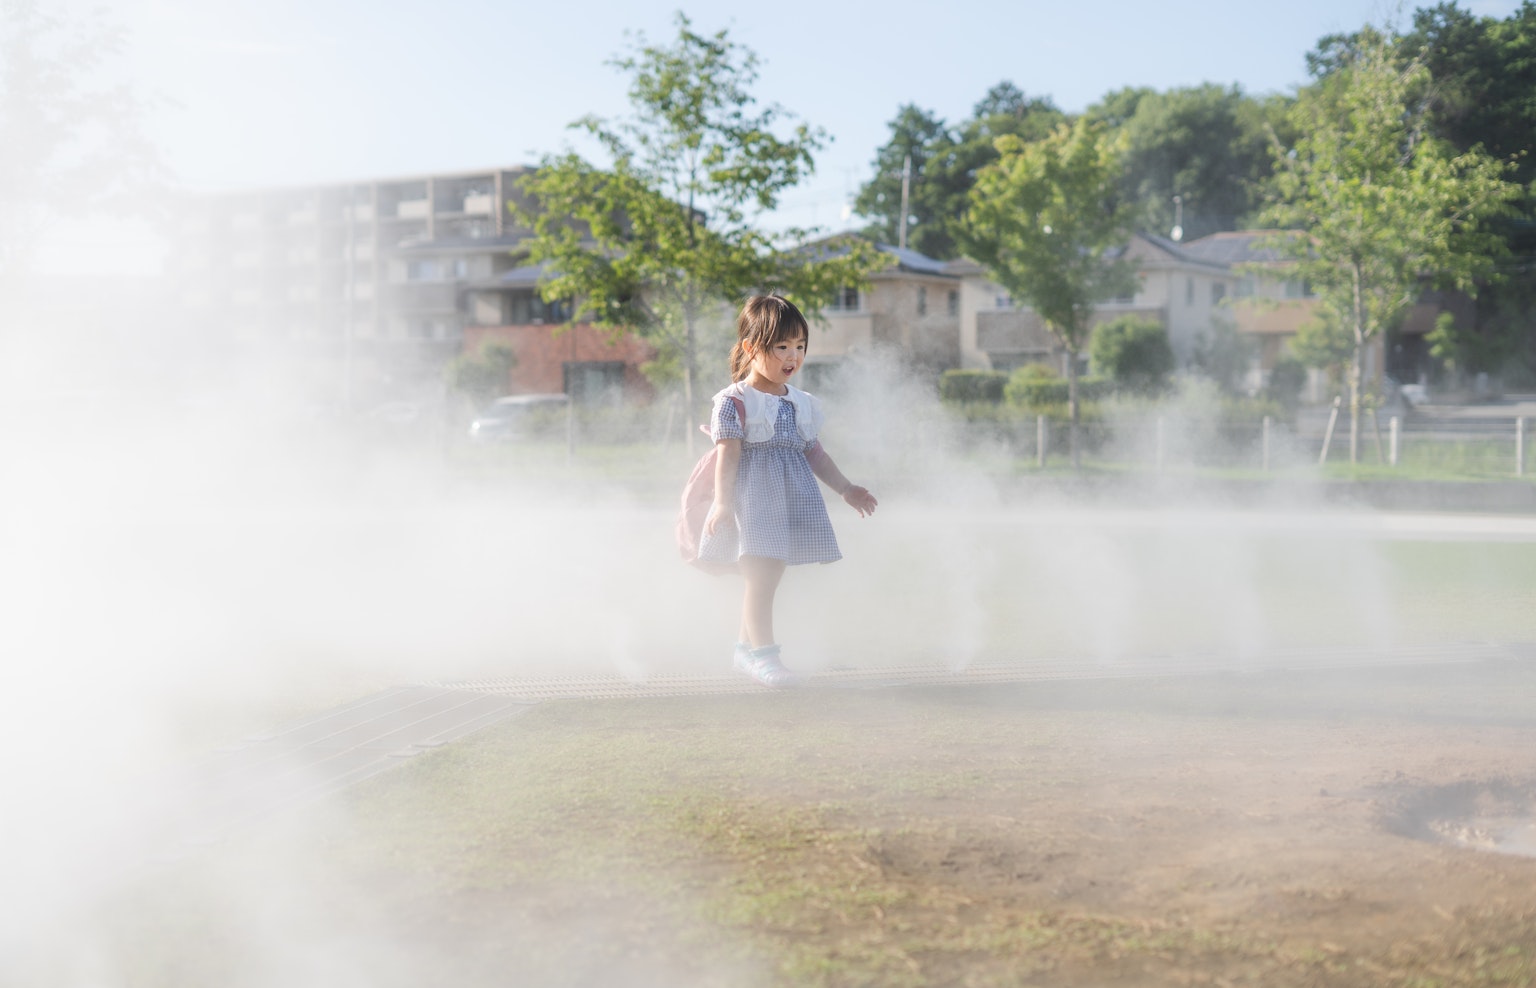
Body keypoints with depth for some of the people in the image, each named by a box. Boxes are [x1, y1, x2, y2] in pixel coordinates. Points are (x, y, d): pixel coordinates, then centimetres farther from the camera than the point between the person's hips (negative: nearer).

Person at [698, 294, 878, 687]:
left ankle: (747, 647, 21)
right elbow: (728, 455, -12)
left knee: (765, 577, 9)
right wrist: (723, 503, -20)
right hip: (752, 498, -6)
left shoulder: (802, 403, 14)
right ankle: (763, 653, -9)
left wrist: (845, 489, 22)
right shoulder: (734, 401, -6)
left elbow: (814, 453, 21)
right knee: (762, 574, -12)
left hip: (791, 499, 6)